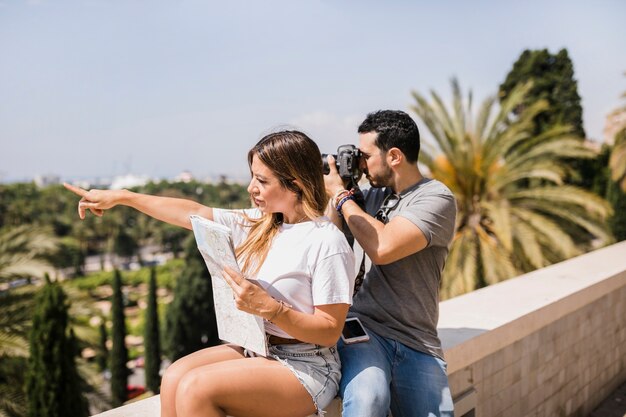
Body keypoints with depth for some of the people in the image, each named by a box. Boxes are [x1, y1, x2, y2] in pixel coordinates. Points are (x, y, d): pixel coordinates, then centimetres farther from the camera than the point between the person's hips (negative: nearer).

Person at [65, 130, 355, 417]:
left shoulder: (328, 243, -17)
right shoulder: (260, 222, 5)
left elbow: (330, 331, -17)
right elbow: (192, 213, 9)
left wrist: (268, 307, -27)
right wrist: (120, 197, 10)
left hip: (306, 367, -7)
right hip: (256, 350, 7)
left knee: (196, 387, -22)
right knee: (175, 376, -12)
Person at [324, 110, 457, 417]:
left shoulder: (436, 198, -5)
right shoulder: (373, 194, 12)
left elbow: (382, 248, -20)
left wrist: (341, 195, -7)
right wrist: (334, 193, 10)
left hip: (417, 344, -2)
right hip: (363, 326, 2)